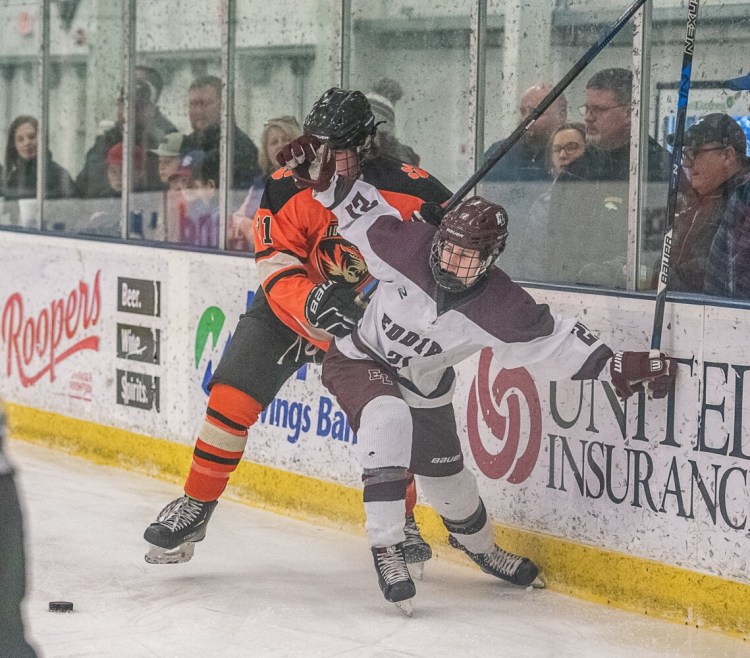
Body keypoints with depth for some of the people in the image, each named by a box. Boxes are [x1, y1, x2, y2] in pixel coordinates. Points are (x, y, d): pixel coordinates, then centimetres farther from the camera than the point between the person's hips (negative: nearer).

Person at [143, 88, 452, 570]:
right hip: (289, 307, 0)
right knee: (232, 398, -9)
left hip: (369, 314, 0)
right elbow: (277, 265, -19)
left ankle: (399, 521, 9)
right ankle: (195, 508, 6)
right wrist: (313, 303, -38)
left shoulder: (407, 190, -18)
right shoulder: (290, 188, -17)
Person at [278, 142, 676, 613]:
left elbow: (553, 339, -17)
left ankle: (479, 545, 50)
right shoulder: (406, 248, -28)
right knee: (388, 419, -34)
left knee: (446, 476, 15)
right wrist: (325, 180, -23)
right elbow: (366, 213, -12)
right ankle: (387, 549, -28)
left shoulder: (500, 308, -25)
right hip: (360, 360, -3)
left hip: (423, 386, 3)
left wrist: (617, 367, -22)